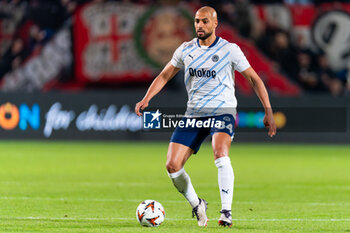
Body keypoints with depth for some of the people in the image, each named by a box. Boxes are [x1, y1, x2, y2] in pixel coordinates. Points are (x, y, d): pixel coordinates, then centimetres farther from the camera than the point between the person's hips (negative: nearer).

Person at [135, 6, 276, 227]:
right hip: (194, 114, 4)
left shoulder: (230, 49, -3)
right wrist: (146, 99, 1)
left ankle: (226, 212, -31)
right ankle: (197, 205, 18)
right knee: (172, 166, -7)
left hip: (222, 112, -4)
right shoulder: (186, 50, 8)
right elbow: (164, 76, 17)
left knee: (220, 152, -33)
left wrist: (268, 111, -3)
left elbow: (254, 79, 3)